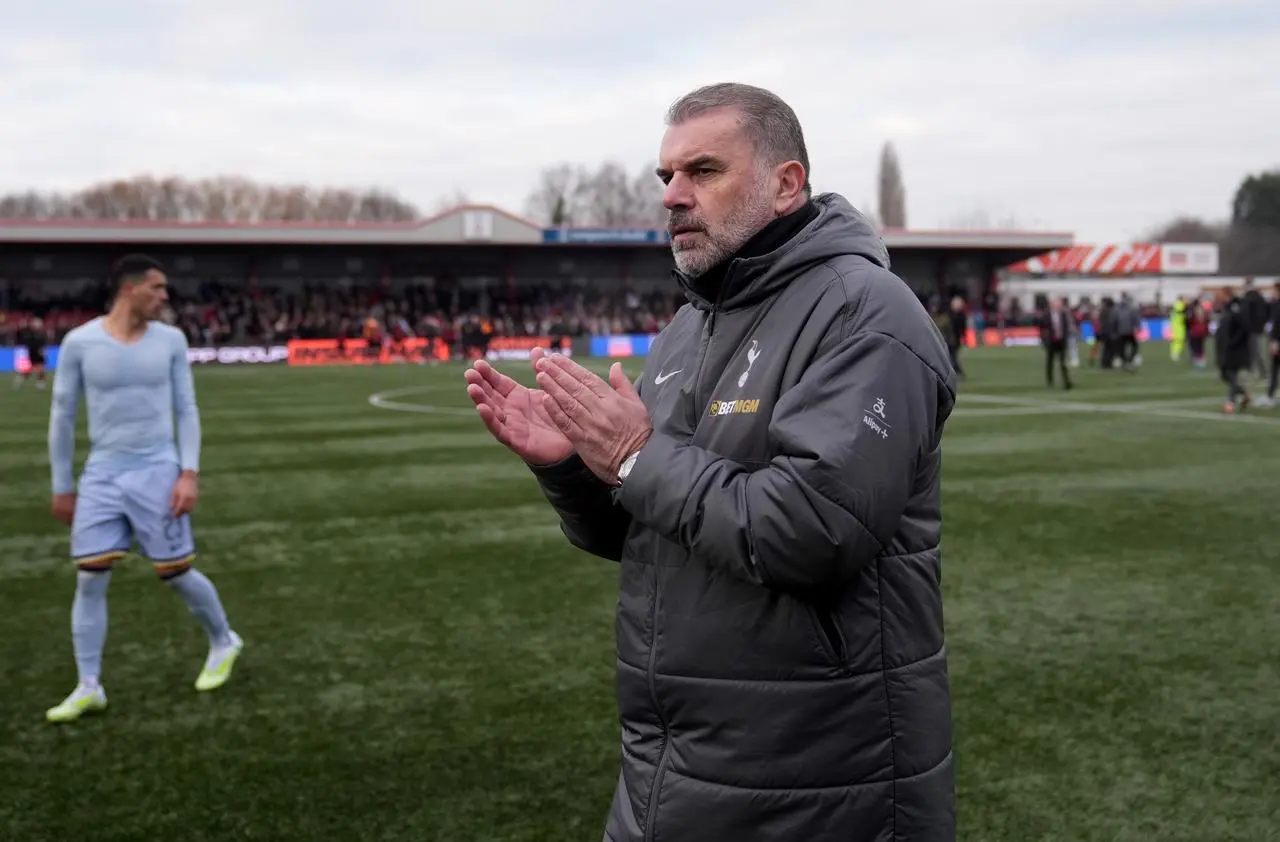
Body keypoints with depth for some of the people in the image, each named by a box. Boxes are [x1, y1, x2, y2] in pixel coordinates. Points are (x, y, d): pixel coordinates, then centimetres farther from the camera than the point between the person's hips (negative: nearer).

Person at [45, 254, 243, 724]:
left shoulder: (170, 340, 0)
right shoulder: (79, 342, -4)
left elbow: (186, 410, 5)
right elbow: (62, 415, 4)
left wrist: (189, 473, -6)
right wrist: (61, 486, 6)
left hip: (157, 471, 0)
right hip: (102, 474, 0)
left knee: (176, 573, 4)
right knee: (90, 579, -3)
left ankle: (223, 643, 28)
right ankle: (89, 687, 7)